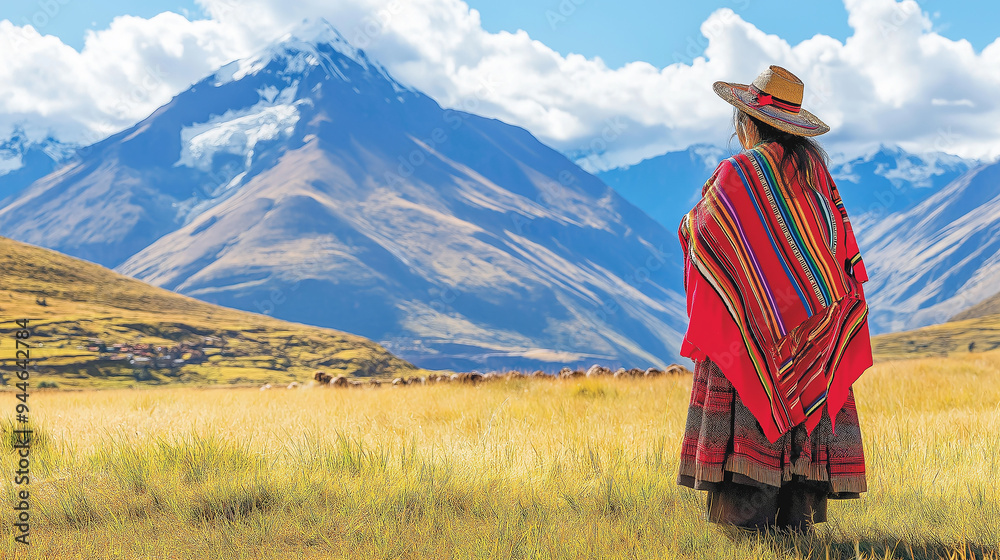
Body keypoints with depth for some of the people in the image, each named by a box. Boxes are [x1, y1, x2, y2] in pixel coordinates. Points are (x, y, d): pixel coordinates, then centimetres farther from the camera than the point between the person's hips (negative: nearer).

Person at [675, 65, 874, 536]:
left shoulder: (738, 172, -11)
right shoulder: (814, 168, 7)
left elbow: (696, 231, -1)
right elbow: (841, 238, 14)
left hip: (751, 321, -5)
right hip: (813, 329, 6)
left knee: (752, 419, -5)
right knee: (802, 409, 6)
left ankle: (746, 520, -8)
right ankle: (800, 518, 5)